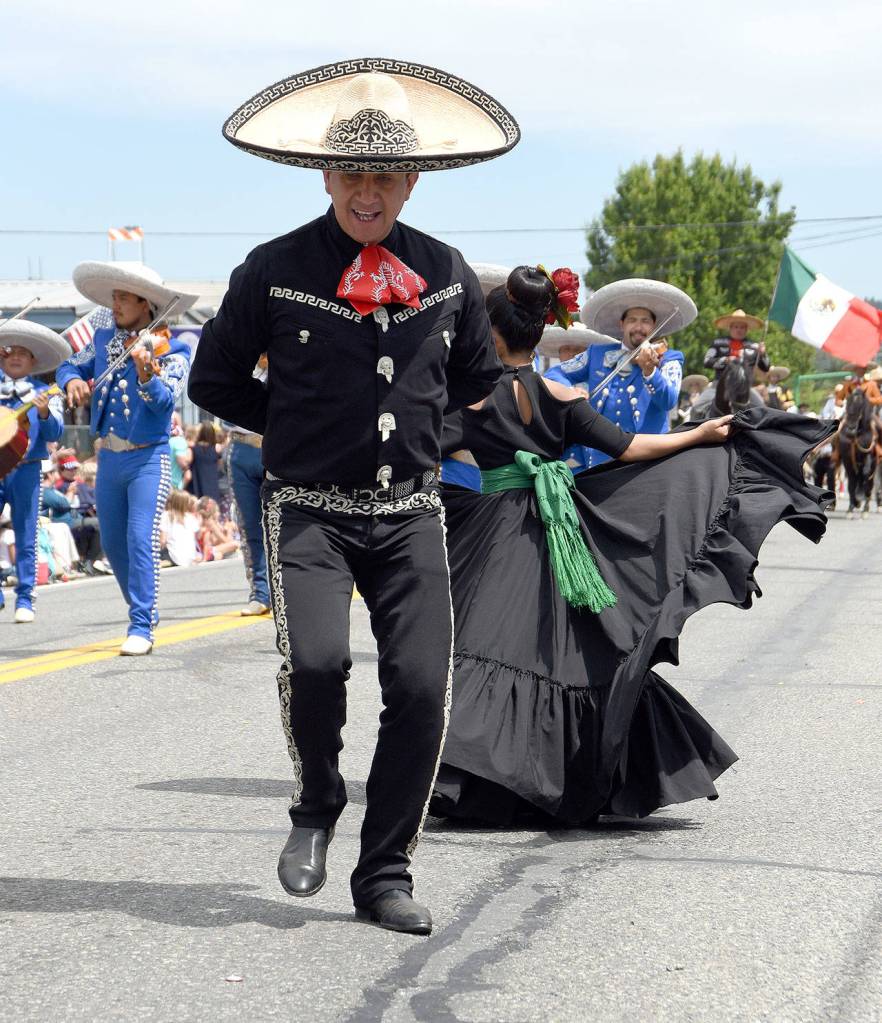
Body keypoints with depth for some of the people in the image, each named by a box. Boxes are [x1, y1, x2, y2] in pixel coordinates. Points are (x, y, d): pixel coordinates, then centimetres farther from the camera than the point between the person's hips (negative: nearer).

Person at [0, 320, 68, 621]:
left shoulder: (44, 393, 6)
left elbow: (55, 433, -3)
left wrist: (44, 413, -23)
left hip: (26, 469, -1)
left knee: (25, 537, 1)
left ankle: (25, 600, 6)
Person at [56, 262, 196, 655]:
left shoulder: (169, 350, -8)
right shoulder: (104, 339, 7)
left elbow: (164, 402, -19)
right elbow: (70, 365, 17)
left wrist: (145, 374, -38)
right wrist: (72, 381, -6)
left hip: (148, 459, -6)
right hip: (109, 458, 6)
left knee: (141, 540, -16)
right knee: (113, 545, 12)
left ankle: (141, 628, -14)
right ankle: (144, 611, 30)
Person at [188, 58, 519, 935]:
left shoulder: (446, 274, 7)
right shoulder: (274, 271, -3)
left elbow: (475, 377, 24)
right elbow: (213, 381, 8)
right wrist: (298, 424, 6)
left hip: (410, 513, 3)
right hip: (309, 509, -3)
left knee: (421, 684, -7)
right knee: (314, 659, -24)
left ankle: (385, 877, 9)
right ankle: (316, 807, 7)